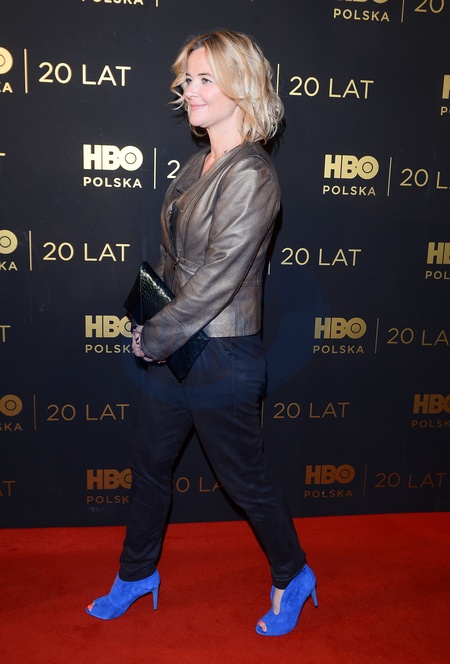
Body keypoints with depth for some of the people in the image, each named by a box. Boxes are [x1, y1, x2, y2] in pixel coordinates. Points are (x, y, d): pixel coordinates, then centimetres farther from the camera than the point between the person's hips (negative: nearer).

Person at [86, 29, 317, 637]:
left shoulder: (251, 178, -20)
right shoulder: (199, 166, 7)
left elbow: (216, 281, -23)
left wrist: (153, 339, -14)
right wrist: (151, 322, 3)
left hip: (222, 357, -8)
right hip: (175, 348, 9)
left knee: (245, 479, 10)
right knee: (149, 463, 20)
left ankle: (292, 577, 38)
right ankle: (137, 574, 44)